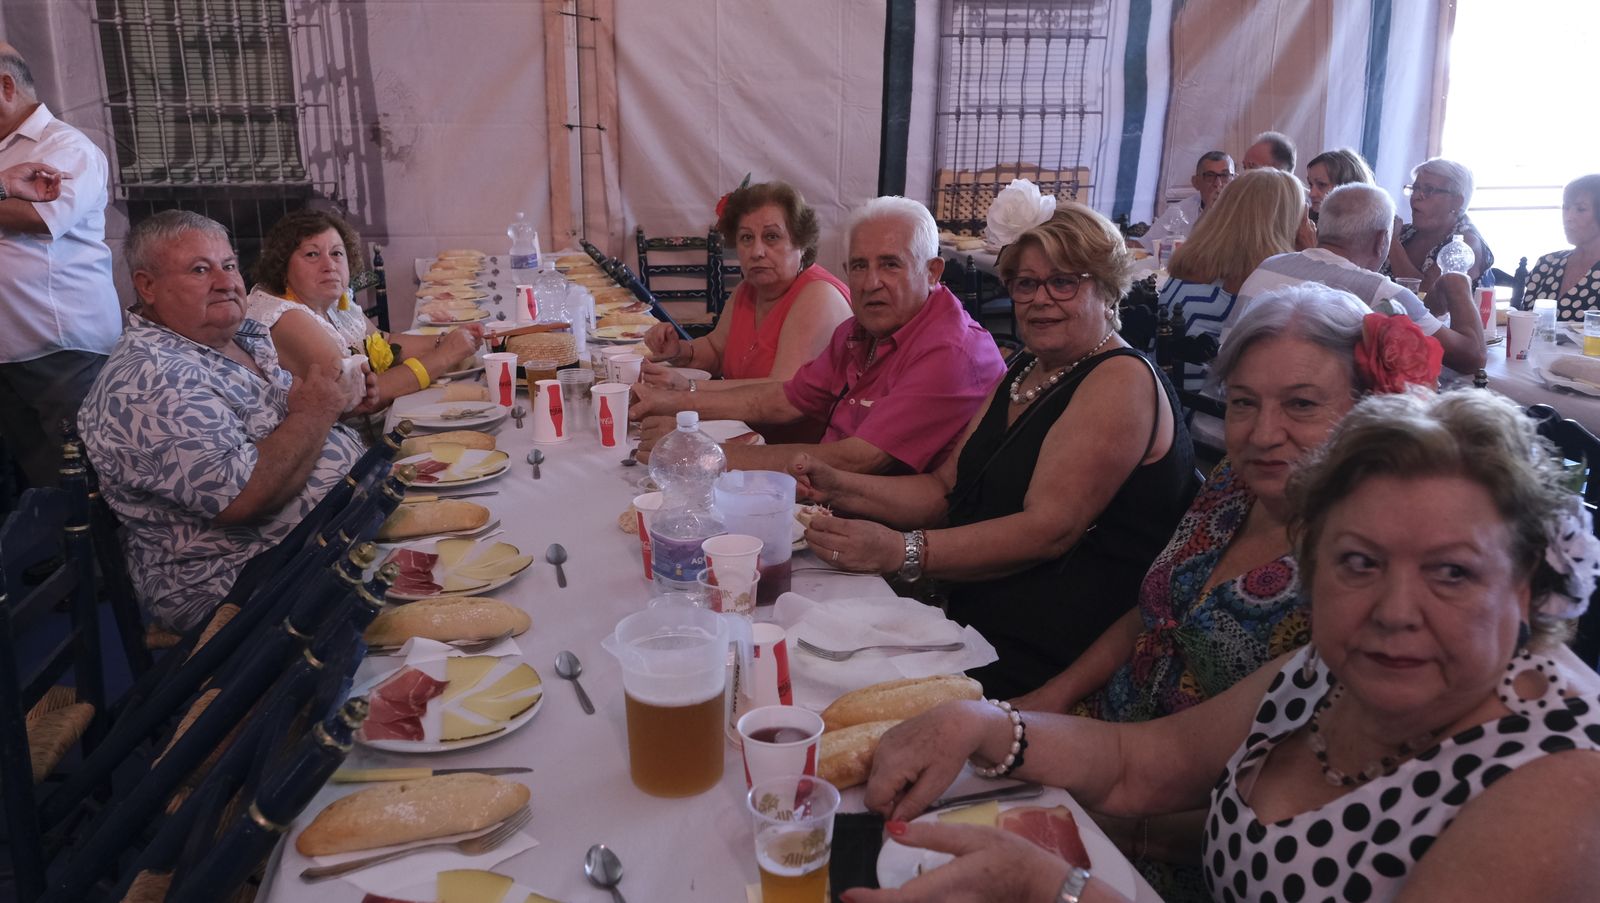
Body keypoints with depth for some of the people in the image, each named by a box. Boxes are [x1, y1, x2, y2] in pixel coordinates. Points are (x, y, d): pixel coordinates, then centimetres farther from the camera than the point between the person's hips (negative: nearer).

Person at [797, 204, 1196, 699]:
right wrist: (840, 488, -1)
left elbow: (1049, 528, -22)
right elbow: (945, 490, 14)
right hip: (976, 624, 8)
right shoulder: (1025, 371, 16)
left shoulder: (1122, 380, -12)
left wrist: (901, 551, -31)